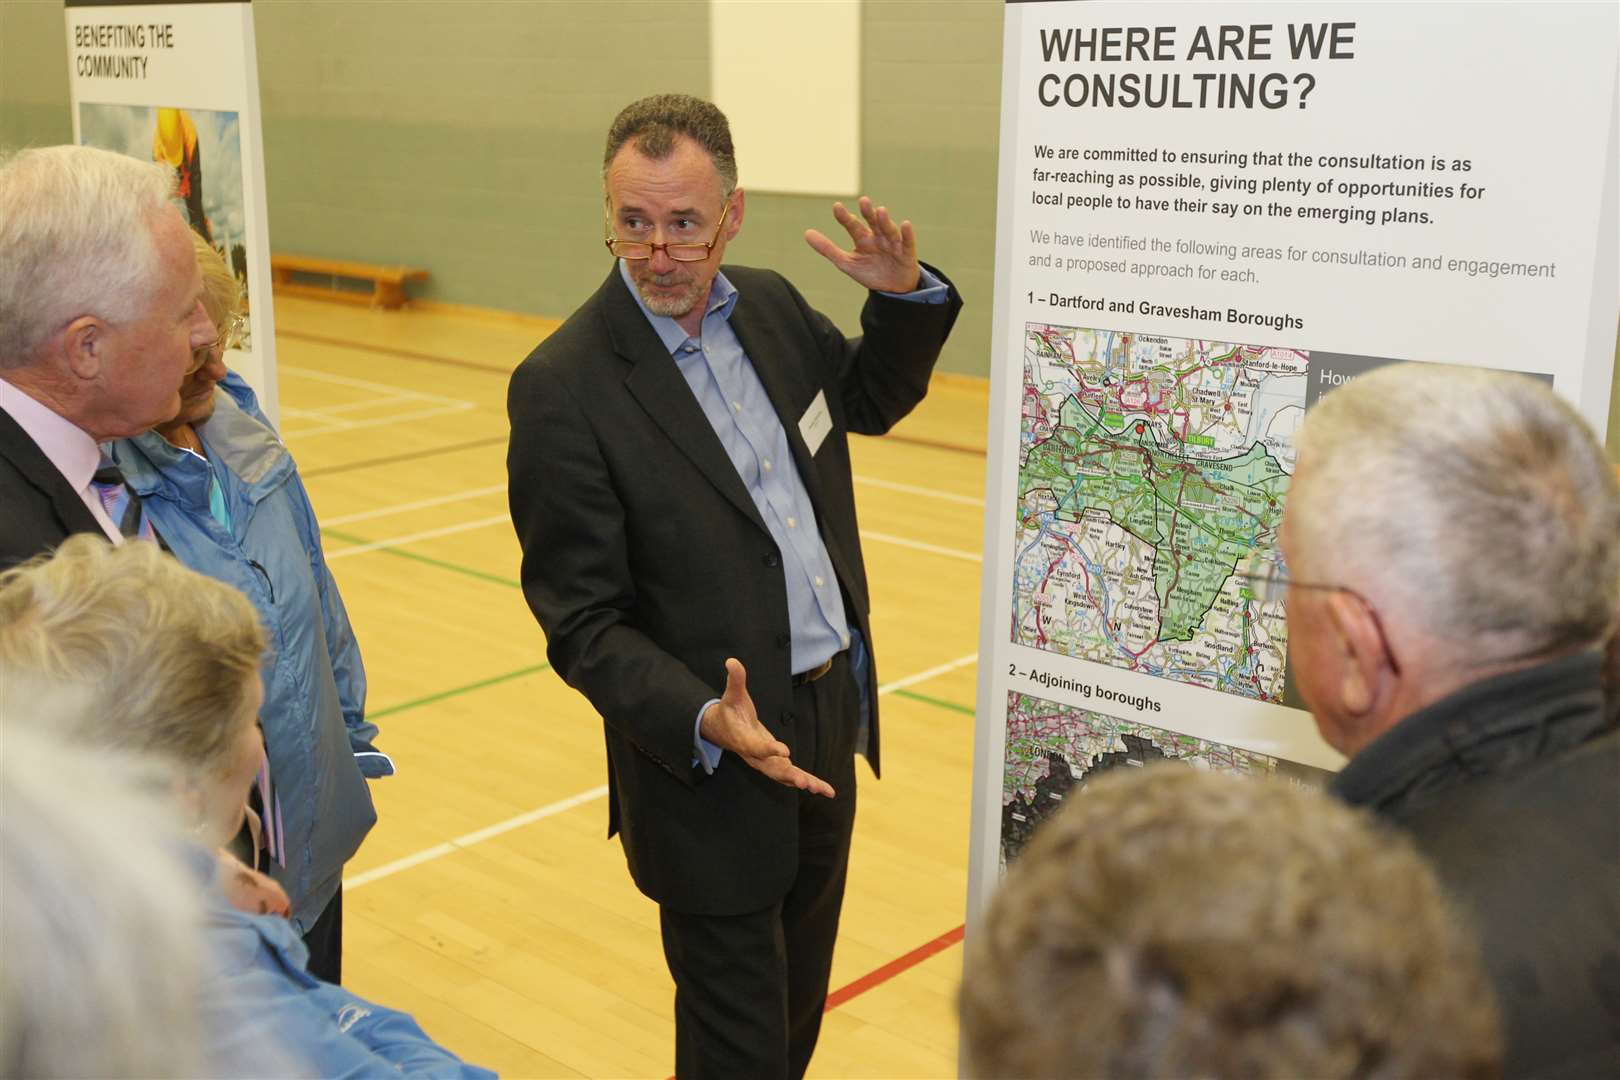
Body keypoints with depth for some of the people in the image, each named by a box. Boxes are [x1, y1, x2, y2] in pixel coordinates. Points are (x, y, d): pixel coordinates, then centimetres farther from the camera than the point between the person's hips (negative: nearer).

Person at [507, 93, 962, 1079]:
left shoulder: (771, 305, 0)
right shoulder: (564, 387, -19)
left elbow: (871, 399, 18)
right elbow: (581, 624, -17)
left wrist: (905, 295, -2)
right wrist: (706, 724, -31)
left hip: (831, 718, 7)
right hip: (711, 768, -6)